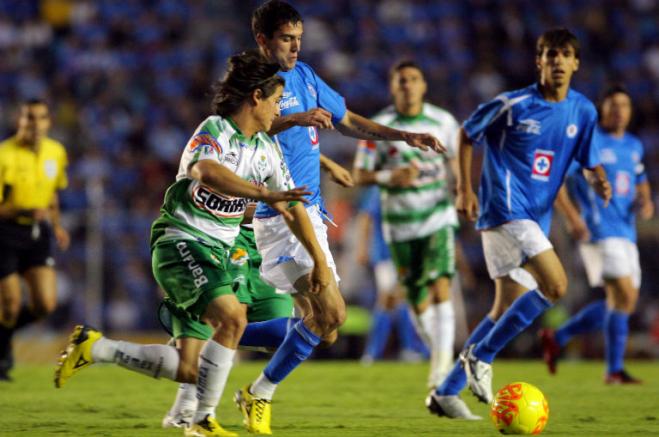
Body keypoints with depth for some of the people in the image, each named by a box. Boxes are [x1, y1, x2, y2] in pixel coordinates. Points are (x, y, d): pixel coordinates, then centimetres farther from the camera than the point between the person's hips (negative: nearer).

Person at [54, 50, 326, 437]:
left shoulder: (266, 148, 11)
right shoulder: (215, 131, -15)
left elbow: (292, 207, 20)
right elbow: (206, 171, -39)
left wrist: (320, 259, 18)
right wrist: (264, 194, -48)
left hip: (215, 255, 8)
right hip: (181, 244, -8)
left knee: (186, 370, 1)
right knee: (232, 318, -30)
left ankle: (96, 348, 17)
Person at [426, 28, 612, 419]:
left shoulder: (583, 112, 6)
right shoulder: (513, 105, -9)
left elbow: (591, 162, 13)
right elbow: (467, 135, 3)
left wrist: (600, 182, -10)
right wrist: (465, 190, -3)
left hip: (536, 219, 7)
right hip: (505, 208, -7)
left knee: (507, 309, 8)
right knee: (555, 285, -21)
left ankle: (446, 393, 15)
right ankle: (480, 357, -10)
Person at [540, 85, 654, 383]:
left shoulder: (634, 146, 16)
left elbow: (641, 182, 30)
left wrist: (646, 202, 6)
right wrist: (573, 217, -17)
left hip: (626, 233, 8)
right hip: (600, 232, -8)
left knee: (620, 303, 8)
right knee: (625, 295, -18)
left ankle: (556, 338, 19)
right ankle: (615, 370, -10)